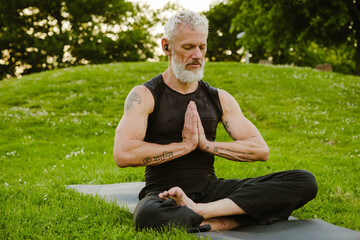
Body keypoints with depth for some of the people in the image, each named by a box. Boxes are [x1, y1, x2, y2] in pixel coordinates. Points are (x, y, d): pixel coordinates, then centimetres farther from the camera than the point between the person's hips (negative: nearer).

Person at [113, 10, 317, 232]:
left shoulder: (219, 98, 13)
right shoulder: (145, 95, 1)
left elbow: (261, 150, 6)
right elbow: (123, 155, -16)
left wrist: (207, 144, -7)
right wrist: (185, 145, -9)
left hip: (211, 189, 6)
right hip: (164, 194, -5)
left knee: (305, 182, -16)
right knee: (148, 216, -44)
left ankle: (198, 210, -27)